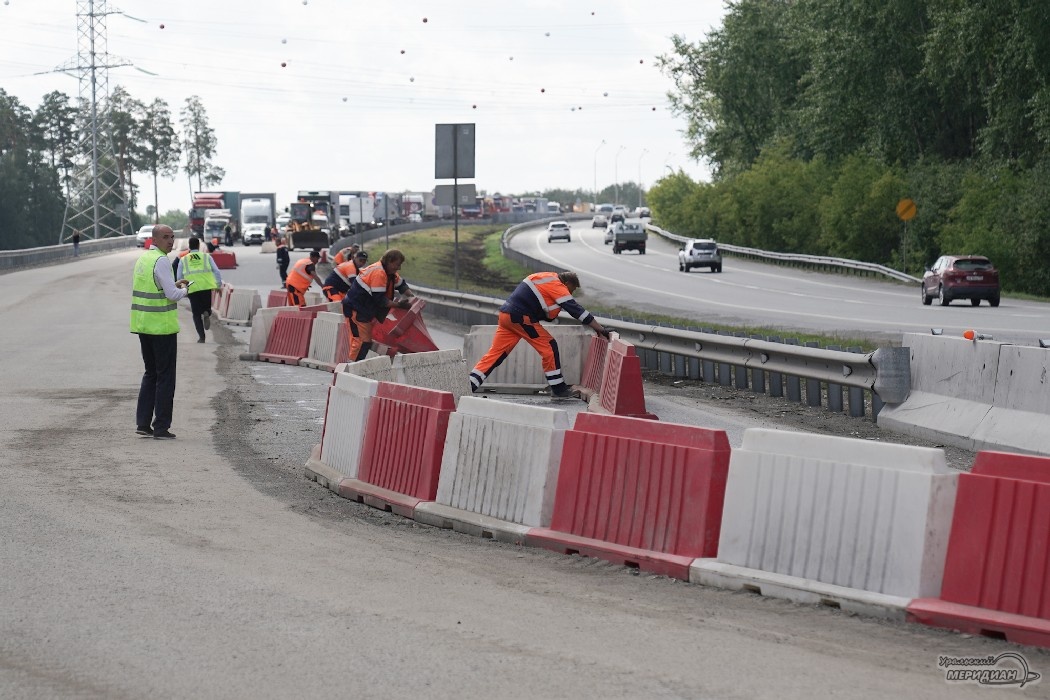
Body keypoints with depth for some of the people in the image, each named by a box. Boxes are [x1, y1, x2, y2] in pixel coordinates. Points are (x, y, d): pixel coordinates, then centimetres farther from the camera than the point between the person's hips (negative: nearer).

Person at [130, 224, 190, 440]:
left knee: (150, 374, 17)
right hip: (161, 325, -9)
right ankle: (161, 427, 0)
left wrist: (175, 285, 16)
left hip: (142, 325, 9)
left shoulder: (143, 258, 12)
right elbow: (172, 295, -19)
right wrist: (184, 290, 1)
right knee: (165, 376, -1)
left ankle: (143, 423, 14)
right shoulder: (161, 261, -16)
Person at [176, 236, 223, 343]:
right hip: (207, 287, 0)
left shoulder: (183, 260, 10)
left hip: (193, 290, 0)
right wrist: (219, 285, 10)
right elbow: (217, 272, 2)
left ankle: (201, 337, -1)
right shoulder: (206, 257, 8)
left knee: (196, 314, 9)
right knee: (207, 307, 20)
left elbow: (179, 277, 11)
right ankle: (206, 314, -15)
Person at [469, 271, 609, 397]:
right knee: (549, 347, 0)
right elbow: (575, 310, -10)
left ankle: (469, 385, 0)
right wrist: (600, 329, -9)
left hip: (506, 315, 9)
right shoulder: (557, 286, -7)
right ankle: (558, 388, 4)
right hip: (520, 317, -9)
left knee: (495, 353, 6)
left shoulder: (548, 278, 20)